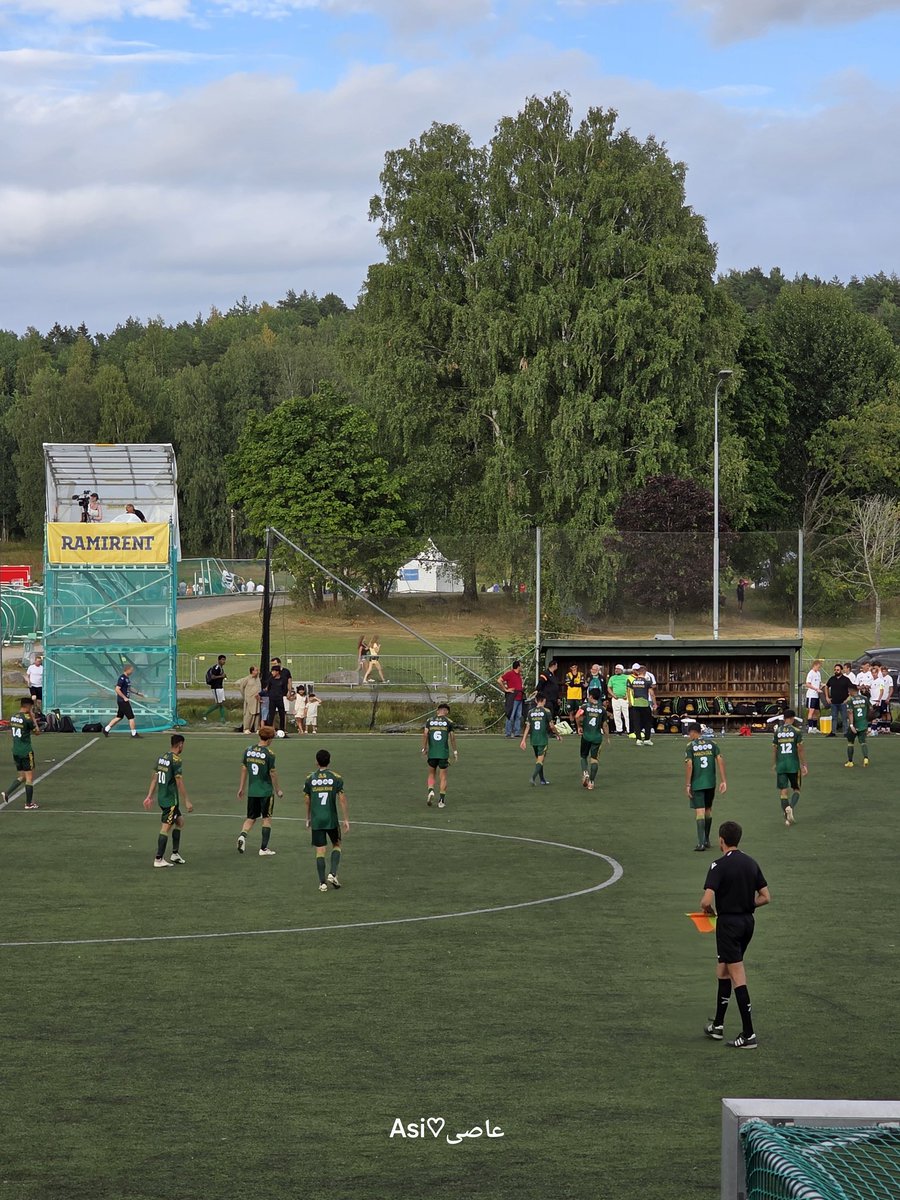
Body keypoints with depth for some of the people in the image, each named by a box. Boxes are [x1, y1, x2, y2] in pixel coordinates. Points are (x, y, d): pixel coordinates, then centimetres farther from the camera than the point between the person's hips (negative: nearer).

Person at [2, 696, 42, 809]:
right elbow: (37, 733, -6)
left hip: (16, 751, 7)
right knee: (29, 777, 3)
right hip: (26, 751, -7)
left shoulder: (13, 717, 6)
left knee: (21, 777, 17)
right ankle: (29, 803, 7)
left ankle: (5, 794, 1)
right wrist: (33, 718, 0)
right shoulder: (27, 718, -16)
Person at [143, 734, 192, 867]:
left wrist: (149, 796, 17)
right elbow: (179, 782, -18)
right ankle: (158, 859, -4)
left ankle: (175, 854, 23)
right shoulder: (176, 760, -16)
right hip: (171, 799, -9)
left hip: (162, 797, 9)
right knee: (166, 828, -5)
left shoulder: (162, 757, 9)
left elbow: (154, 778, 13)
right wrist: (187, 802, -14)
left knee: (179, 821, 21)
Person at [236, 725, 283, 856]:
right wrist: (277, 790, 4)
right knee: (267, 819, 8)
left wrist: (241, 788, 17)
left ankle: (242, 835, -15)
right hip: (266, 791, -4)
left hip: (252, 791, 4)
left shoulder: (248, 750, 1)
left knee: (251, 818, 13)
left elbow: (244, 769, 8)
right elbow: (272, 773, -10)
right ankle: (263, 848, 8)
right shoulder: (269, 754, -14)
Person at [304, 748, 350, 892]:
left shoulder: (310, 779, 1)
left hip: (316, 820, 1)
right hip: (331, 819, -1)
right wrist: (346, 819, 0)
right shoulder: (336, 778, -4)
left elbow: (307, 801, 9)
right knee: (337, 845, 18)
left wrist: (308, 819, 21)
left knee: (320, 851, 4)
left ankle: (322, 883, 2)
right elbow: (342, 799, -5)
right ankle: (333, 874, 0)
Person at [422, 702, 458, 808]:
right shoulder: (448, 722, 0)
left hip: (432, 753, 1)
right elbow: (452, 737, -1)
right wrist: (455, 752, 7)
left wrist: (424, 749, 3)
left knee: (431, 774, 16)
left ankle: (431, 791, -9)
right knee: (443, 777, 6)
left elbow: (425, 734, -3)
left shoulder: (429, 721, 5)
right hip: (444, 753, -1)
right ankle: (441, 800, 4)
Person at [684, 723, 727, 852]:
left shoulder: (690, 746, -5)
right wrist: (723, 780, 0)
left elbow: (689, 765, -12)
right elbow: (720, 760, -1)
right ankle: (706, 840, 28)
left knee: (699, 811, -4)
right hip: (711, 783, 4)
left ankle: (701, 843, -12)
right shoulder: (711, 743, 6)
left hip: (697, 783, -4)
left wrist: (687, 785, -8)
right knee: (708, 810, 18)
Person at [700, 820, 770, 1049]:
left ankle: (748, 1034, -8)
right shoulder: (751, 863, 6)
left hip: (728, 922, -7)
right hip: (748, 921, 7)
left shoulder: (719, 866, -15)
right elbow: (765, 897, 7)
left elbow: (706, 901, -23)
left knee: (738, 977, -7)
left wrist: (709, 910, -1)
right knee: (723, 972, 20)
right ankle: (718, 1025, 26)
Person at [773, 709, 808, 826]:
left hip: (780, 765, 2)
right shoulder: (796, 731, -5)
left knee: (783, 791, 4)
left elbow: (774, 749, 8)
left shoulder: (777, 731, 4)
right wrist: (803, 765, 0)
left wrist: (774, 765, 19)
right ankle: (791, 807, -15)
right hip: (794, 765, -2)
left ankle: (787, 817, -7)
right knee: (796, 789, 12)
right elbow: (800, 749, -7)